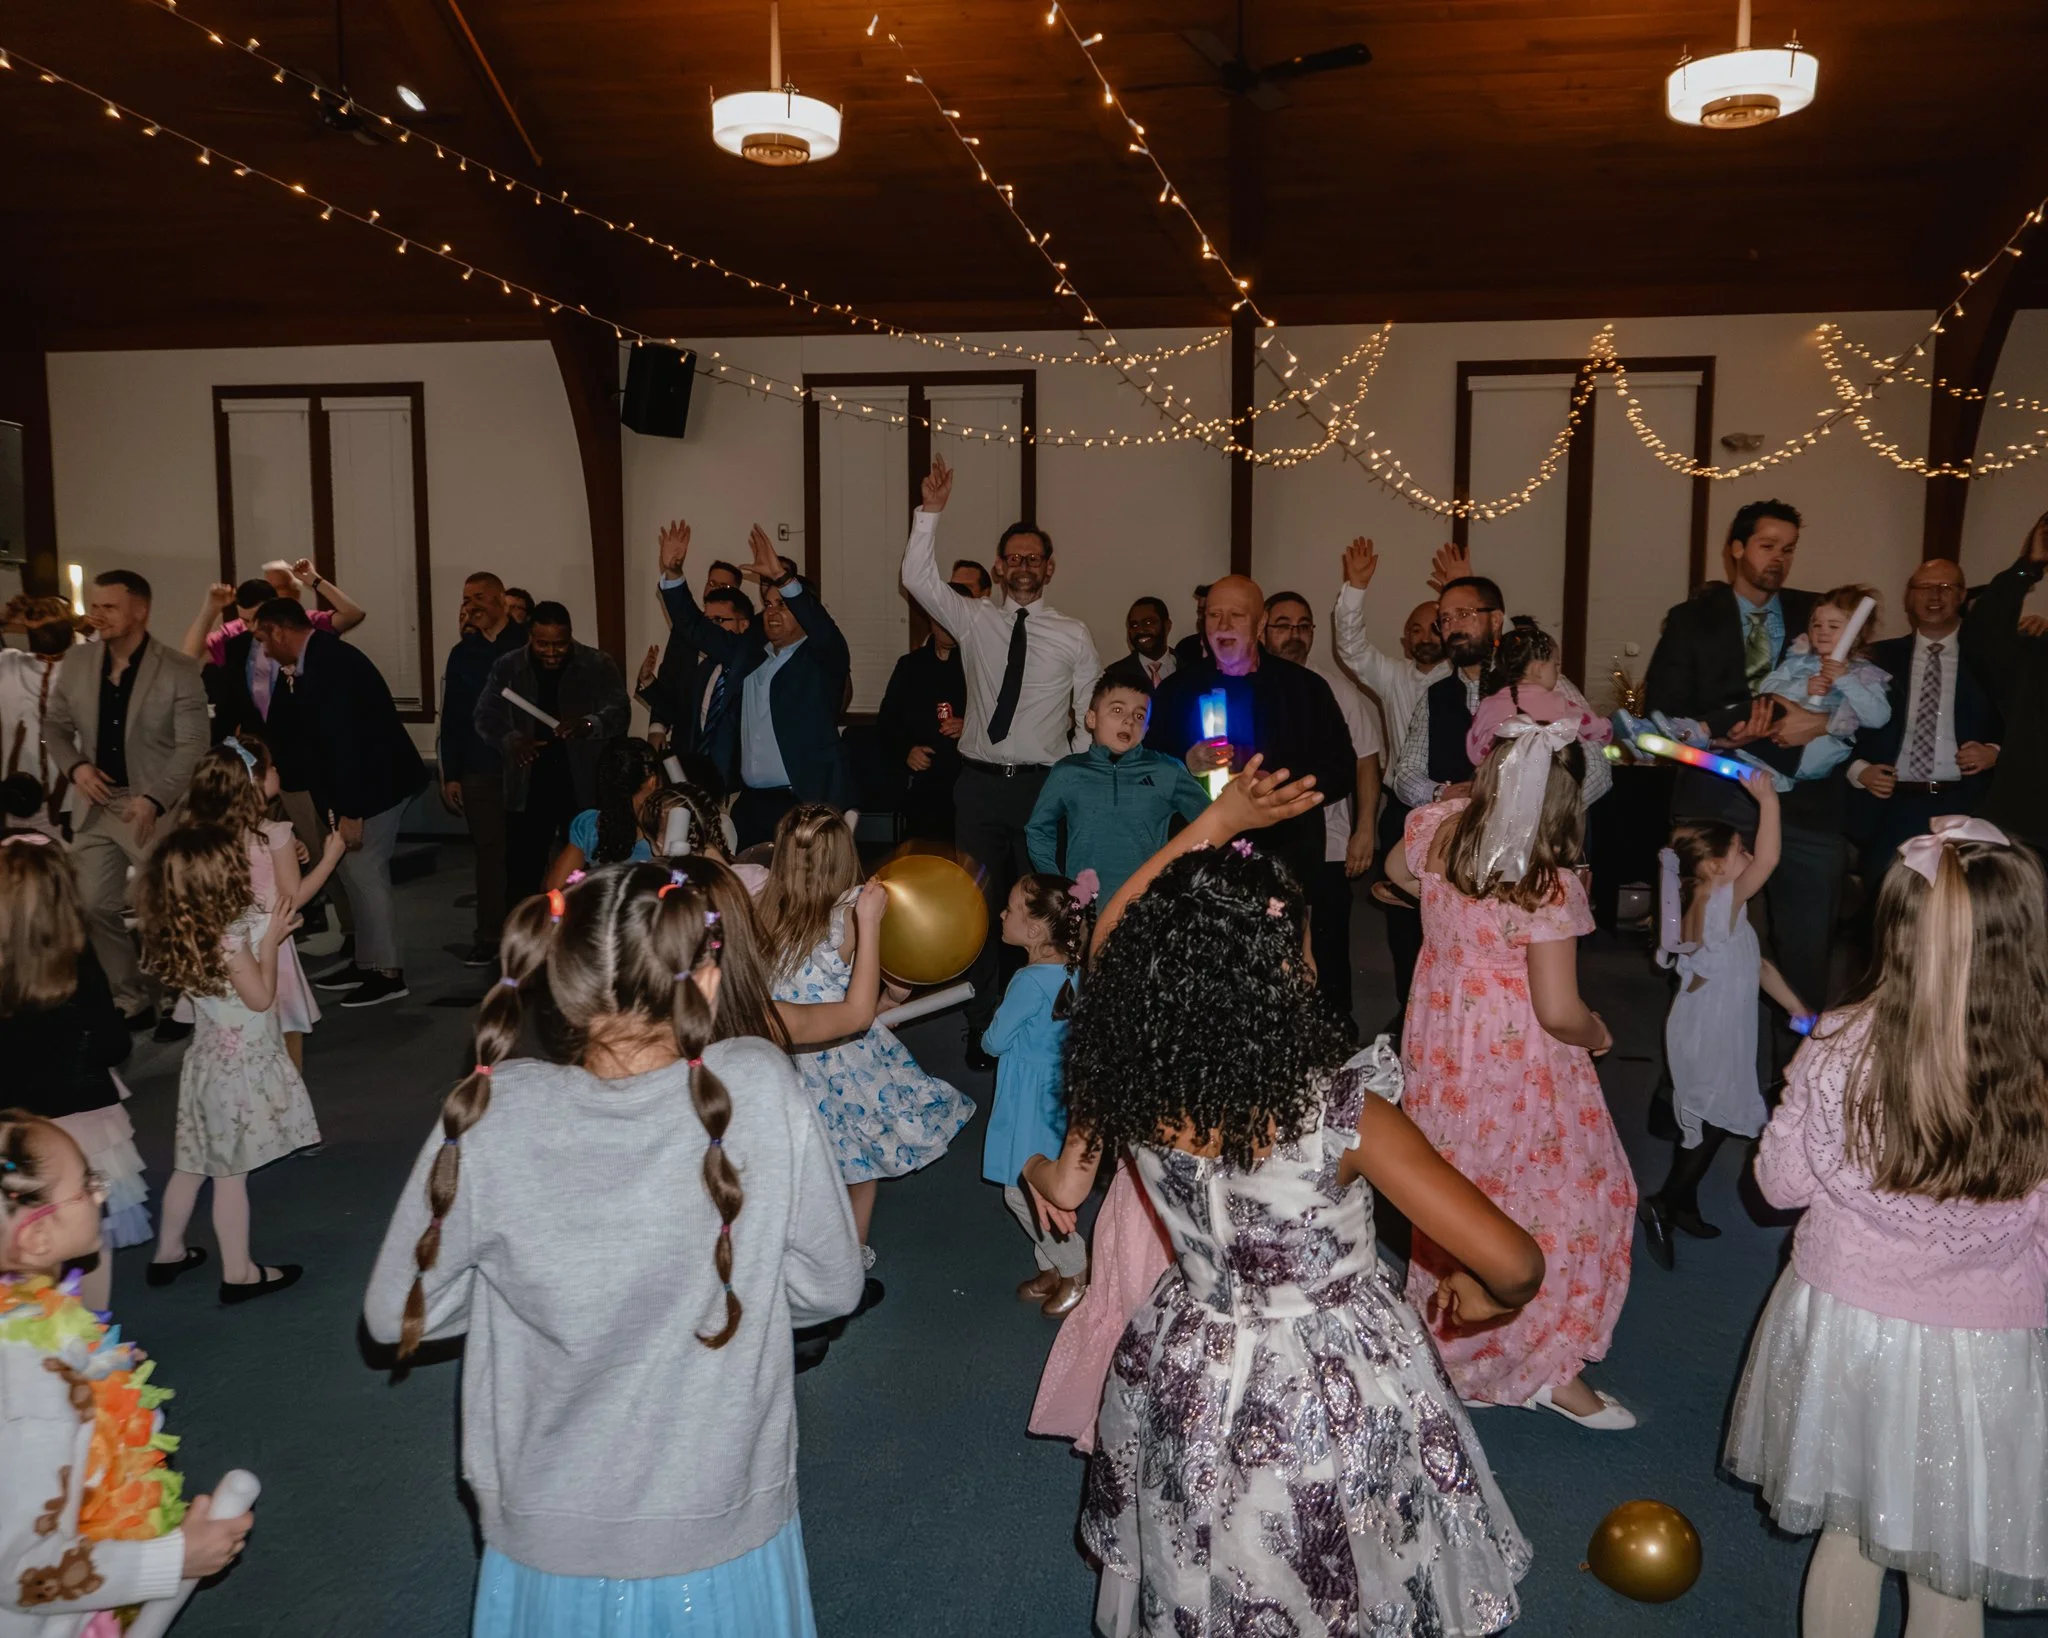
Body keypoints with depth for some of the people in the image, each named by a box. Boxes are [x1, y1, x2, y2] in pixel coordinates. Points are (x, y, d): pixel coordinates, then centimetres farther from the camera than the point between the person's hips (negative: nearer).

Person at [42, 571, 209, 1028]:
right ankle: (132, 1002, 23)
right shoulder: (75, 662, 2)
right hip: (95, 806, 5)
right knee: (96, 907, 8)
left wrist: (155, 800, -25)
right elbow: (55, 725, 12)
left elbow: (192, 746, -15)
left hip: (158, 809, -5)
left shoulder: (179, 670, -13)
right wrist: (74, 766, -8)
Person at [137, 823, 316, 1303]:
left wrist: (268, 930, 10)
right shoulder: (229, 936, -24)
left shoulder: (184, 934, 2)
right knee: (231, 1171, 1)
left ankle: (169, 1253, 33)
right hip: (239, 1067, -8)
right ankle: (238, 1273, 11)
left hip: (210, 1058, 8)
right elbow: (261, 997, -18)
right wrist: (269, 942, -11)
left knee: (193, 1164, 20)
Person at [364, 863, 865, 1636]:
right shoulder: (760, 1087, -19)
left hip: (547, 1543, 1)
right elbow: (828, 1287, -9)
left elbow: (396, 1313, -6)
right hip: (726, 1535, 0)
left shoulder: (494, 1113, -17)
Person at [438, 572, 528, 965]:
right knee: (488, 851, 4)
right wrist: (450, 774, 7)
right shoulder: (462, 653, 10)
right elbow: (451, 719, 11)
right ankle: (488, 937, 11)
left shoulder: (528, 643, 0)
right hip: (479, 771, 3)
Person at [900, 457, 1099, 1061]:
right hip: (980, 783, 1)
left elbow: (1090, 719, 6)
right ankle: (980, 1027, 17)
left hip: (1045, 785, -1)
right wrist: (930, 512, -13)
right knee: (978, 906, 6)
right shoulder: (974, 620, 7)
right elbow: (919, 579, -5)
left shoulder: (1074, 636, 4)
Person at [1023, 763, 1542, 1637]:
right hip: (1339, 1393, -3)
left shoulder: (1128, 1088, -19)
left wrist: (1218, 821, -1)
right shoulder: (1341, 1112, -30)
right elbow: (1514, 1264, -27)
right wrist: (1481, 1296, -4)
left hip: (1190, 1384, 4)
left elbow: (1115, 938, -1)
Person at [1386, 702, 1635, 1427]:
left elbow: (1399, 873, 14)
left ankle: (1446, 1335, 43)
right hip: (1516, 1061, -7)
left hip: (1438, 1043, 7)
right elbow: (1558, 1012, -23)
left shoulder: (1434, 827, -11)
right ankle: (1549, 1371, 22)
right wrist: (1596, 1033, -3)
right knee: (1565, 1195, 12)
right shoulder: (1548, 885, -27)